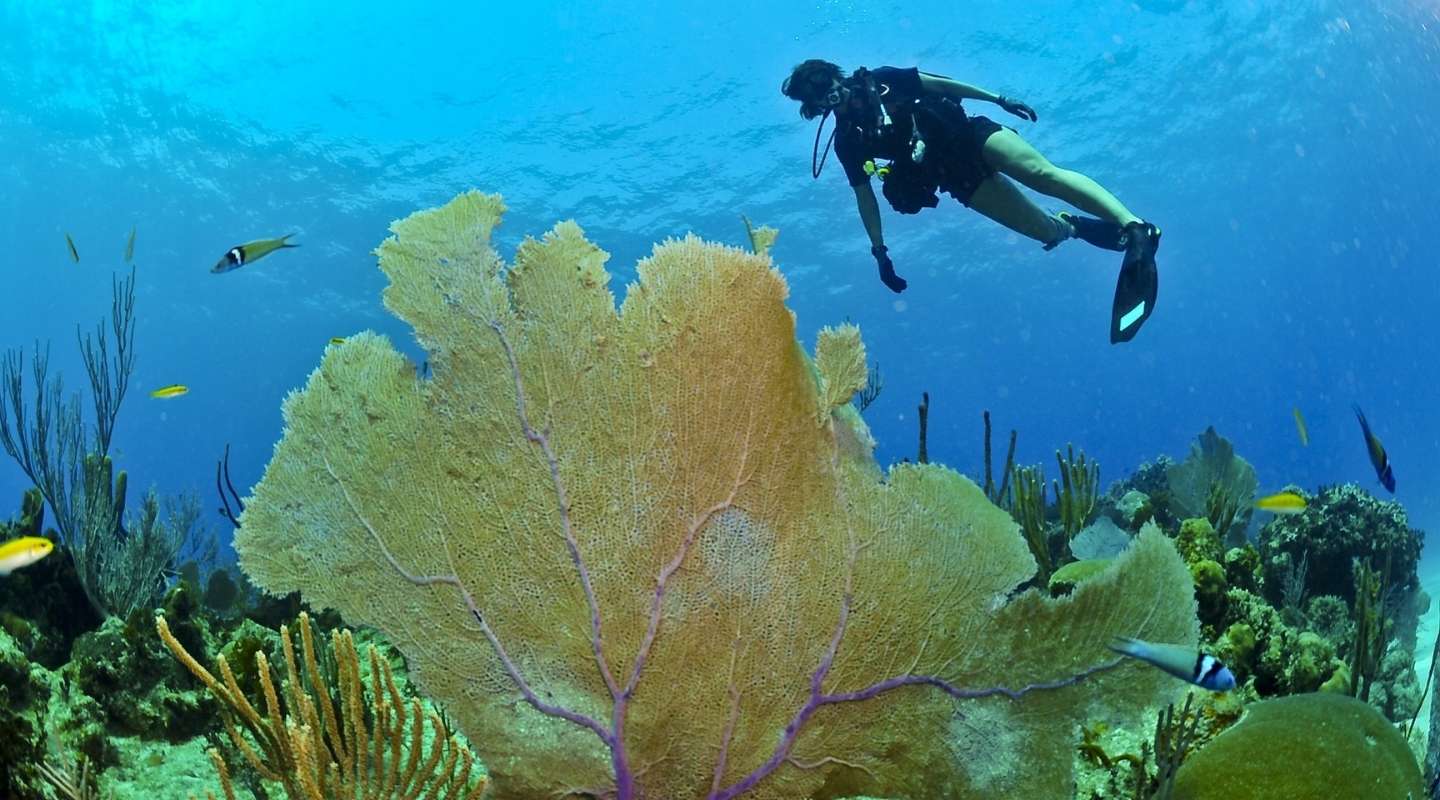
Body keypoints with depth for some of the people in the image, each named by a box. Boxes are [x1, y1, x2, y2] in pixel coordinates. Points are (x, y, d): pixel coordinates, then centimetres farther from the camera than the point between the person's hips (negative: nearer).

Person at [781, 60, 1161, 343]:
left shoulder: (880, 78, 4)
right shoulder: (847, 140, 3)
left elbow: (939, 83, 9)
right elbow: (865, 197, 6)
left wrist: (998, 99, 5)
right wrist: (880, 252, 1)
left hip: (970, 135, 0)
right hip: (958, 177, 0)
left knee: (1043, 174, -26)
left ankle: (1134, 227, -31)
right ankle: (1072, 225, 21)